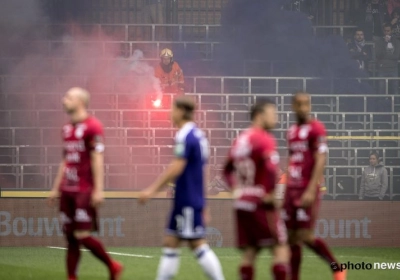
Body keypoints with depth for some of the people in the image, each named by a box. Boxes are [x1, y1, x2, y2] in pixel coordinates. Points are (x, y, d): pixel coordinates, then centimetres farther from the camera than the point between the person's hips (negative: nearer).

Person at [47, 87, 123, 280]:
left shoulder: (92, 126, -9)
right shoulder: (67, 128, 15)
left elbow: (97, 159, -13)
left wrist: (98, 190, -18)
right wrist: (56, 189, 21)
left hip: (84, 191, -8)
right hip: (67, 191, 8)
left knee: (82, 235, -9)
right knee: (70, 237, 5)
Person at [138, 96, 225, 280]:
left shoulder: (185, 136, -15)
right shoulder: (197, 135, 14)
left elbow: (177, 168, -22)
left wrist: (153, 189, -19)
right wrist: (203, 205, 23)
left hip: (188, 201, -10)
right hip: (186, 201, 10)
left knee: (197, 244, -7)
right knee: (170, 242, 9)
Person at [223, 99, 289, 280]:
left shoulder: (241, 140, 14)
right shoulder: (265, 140, -12)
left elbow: (228, 170, 24)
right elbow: (271, 169, -27)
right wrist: (269, 194, -18)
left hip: (241, 203, 8)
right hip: (260, 204, -8)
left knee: (249, 252, 8)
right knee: (281, 248, -1)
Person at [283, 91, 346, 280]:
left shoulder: (316, 128, -8)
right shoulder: (292, 131, 15)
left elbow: (320, 160, -14)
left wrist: (311, 190, -21)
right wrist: (286, 191, 16)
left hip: (307, 192, -7)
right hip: (291, 190, 7)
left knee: (305, 236, -10)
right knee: (292, 238, 4)